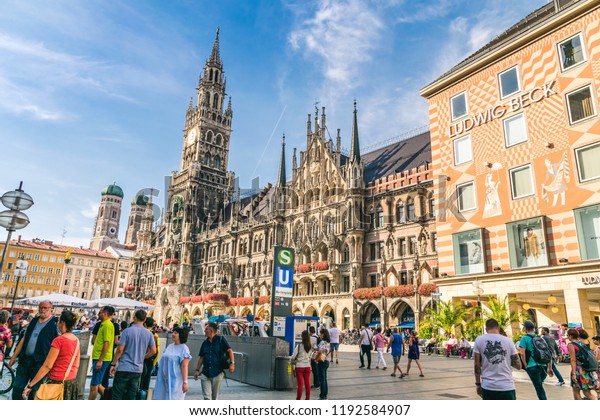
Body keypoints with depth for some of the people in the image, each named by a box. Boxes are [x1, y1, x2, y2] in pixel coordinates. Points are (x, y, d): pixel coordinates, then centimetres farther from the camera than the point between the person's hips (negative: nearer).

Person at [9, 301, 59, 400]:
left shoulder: (55, 322, -6)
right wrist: (14, 356, 17)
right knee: (17, 387, 11)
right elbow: (24, 339, 18)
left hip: (40, 362, -6)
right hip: (24, 360, 6)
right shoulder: (34, 321, 13)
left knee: (34, 391, 2)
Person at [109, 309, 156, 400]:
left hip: (124, 368, -4)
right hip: (138, 369, 4)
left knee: (117, 395, 5)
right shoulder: (149, 334, 2)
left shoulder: (127, 331, -9)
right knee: (131, 396, 11)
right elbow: (153, 351, 1)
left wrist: (113, 364, -1)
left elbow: (120, 350, -11)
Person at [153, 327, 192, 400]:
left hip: (175, 380, -7)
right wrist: (160, 377, 17)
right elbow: (164, 362, 18)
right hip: (165, 379, 7)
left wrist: (185, 382, -18)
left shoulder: (184, 348, -9)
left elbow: (184, 366, -14)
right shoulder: (170, 346, 11)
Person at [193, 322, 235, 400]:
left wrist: (232, 363, -20)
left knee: (215, 396, 10)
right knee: (207, 396, -6)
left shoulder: (220, 339, -5)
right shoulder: (205, 343, 8)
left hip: (217, 373, -3)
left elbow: (229, 350, -8)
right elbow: (201, 357, 14)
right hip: (205, 373, 3)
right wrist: (197, 370, 9)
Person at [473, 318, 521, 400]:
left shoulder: (479, 340, 1)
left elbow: (476, 365, 0)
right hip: (507, 387, 0)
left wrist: (478, 383, 10)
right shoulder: (508, 341, 3)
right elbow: (518, 365, 6)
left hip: (488, 387, 0)